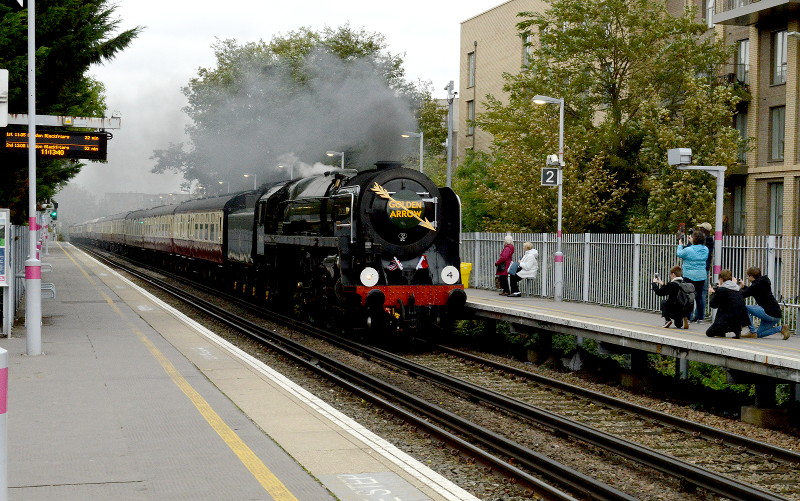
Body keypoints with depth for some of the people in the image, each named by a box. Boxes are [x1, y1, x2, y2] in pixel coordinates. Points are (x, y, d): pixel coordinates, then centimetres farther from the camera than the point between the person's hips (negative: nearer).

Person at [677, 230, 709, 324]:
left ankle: (688, 317, 0)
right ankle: (700, 317, 12)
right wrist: (692, 243, 29)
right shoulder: (705, 249, 1)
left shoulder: (688, 250, -14)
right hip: (702, 276, 5)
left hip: (689, 275, -5)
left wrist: (680, 245, 22)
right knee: (699, 296, 10)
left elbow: (680, 254, 2)